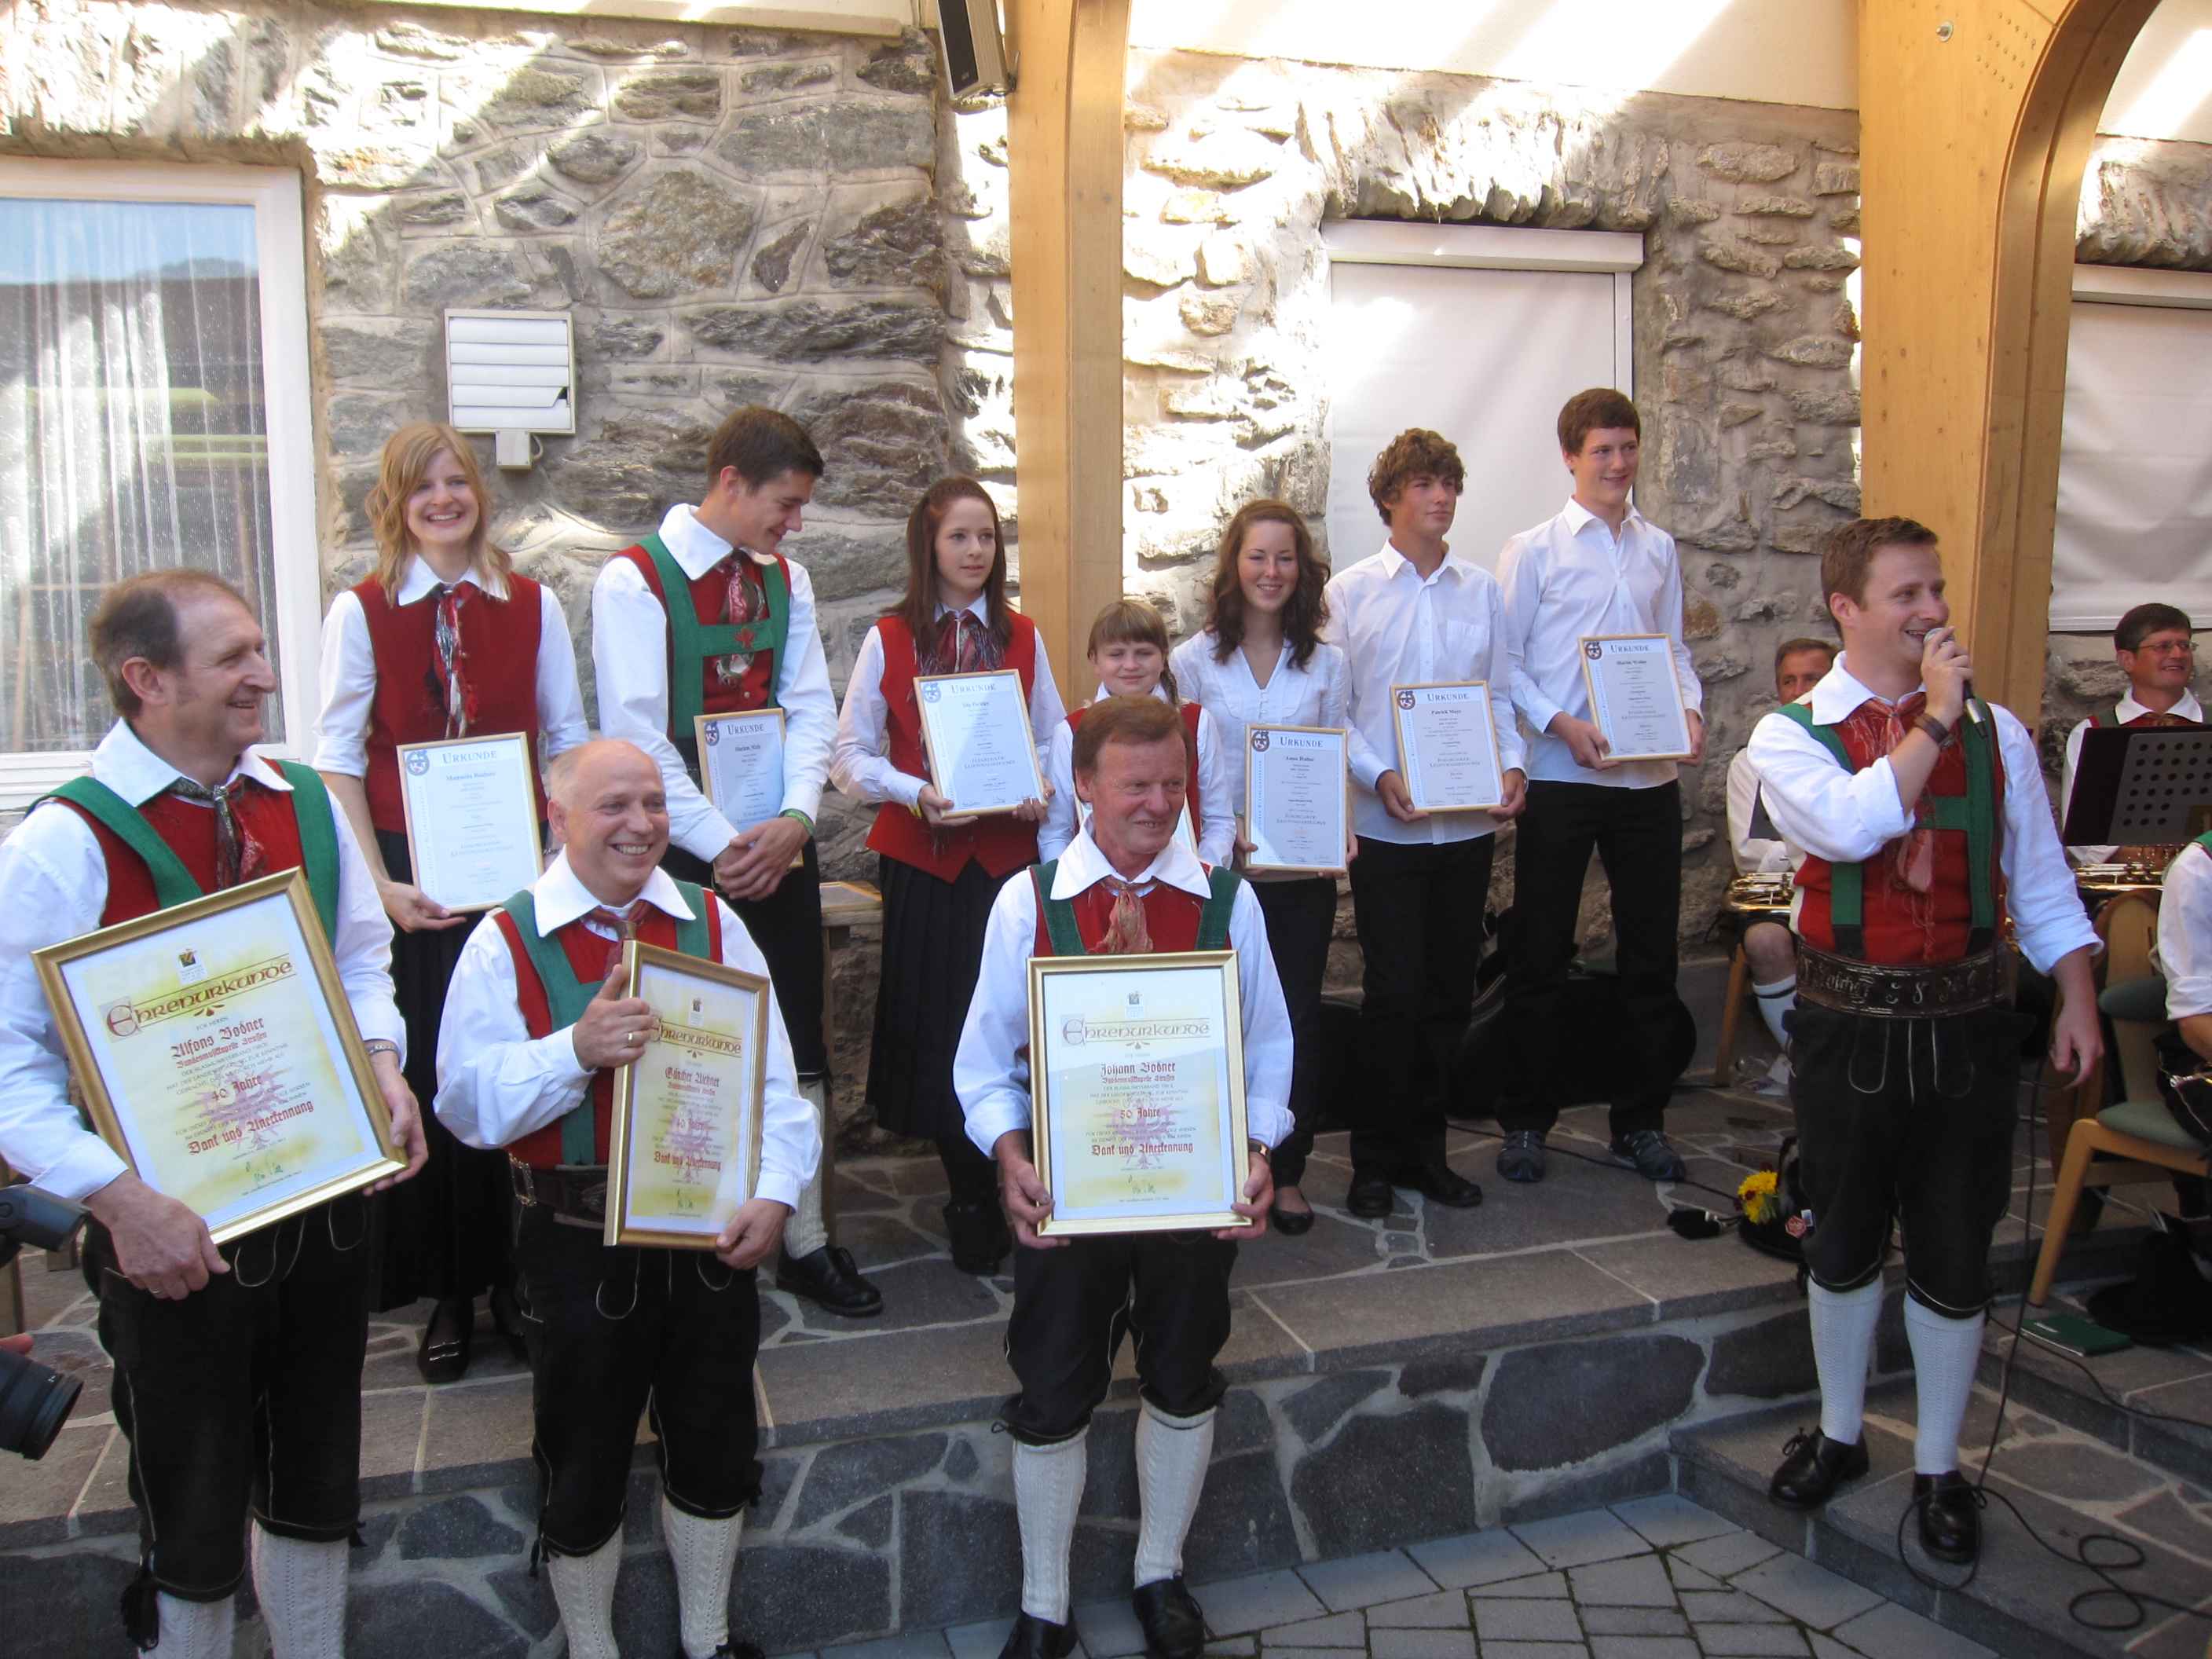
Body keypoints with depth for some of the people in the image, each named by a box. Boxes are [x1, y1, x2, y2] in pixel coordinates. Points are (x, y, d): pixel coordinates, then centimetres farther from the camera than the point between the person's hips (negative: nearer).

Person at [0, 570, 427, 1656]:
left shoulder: (304, 803, 0)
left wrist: (381, 1060, -9)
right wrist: (118, 1200, -24)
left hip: (325, 1194, 5)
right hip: (174, 1237, -5)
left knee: (316, 1482, 22)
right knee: (192, 1522, 14)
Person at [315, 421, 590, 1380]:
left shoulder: (531, 606, 4)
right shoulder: (361, 611, -1)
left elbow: (566, 738, 6)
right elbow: (337, 757, -3)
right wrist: (378, 883, -10)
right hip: (409, 875, -1)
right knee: (425, 1078, 3)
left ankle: (512, 1275, 18)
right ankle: (447, 1293, 17)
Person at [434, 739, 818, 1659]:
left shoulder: (713, 923, 1)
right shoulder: (505, 941, -7)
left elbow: (772, 1076, -2)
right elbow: (466, 1102, -13)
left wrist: (774, 1191, -14)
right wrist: (576, 1050, -26)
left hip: (712, 1234, 3)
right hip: (578, 1244, -3)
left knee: (713, 1446, 19)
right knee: (583, 1469, 15)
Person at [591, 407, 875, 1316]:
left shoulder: (786, 580, 9)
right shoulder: (635, 580, -9)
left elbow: (811, 710, 5)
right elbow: (636, 734, -14)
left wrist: (796, 817, -11)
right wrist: (719, 846, -17)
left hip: (779, 843, 6)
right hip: (685, 851, -5)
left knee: (799, 1045, 9)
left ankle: (806, 1241, 20)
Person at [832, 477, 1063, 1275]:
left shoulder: (1023, 637, 8)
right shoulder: (888, 641, 2)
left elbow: (1054, 743, 11)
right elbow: (849, 755, 1)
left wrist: (1043, 790, -10)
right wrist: (916, 792, -15)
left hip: (1008, 850, 1)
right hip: (921, 856, -1)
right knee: (936, 1022, 4)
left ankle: (982, 1197, 15)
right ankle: (971, 1195, 21)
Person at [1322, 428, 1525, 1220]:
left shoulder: (1482, 590, 9)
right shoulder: (1350, 592, 1)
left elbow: (1501, 693, 11)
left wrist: (1512, 766, -6)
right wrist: (1378, 777, -15)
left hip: (1469, 822, 3)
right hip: (1387, 823, -3)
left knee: (1450, 991, 9)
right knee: (1394, 993, -2)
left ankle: (1425, 1148, 23)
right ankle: (1376, 1158, 13)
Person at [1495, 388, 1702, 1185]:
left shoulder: (1660, 549, 12)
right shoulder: (1534, 550, -1)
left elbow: (1674, 647, 15)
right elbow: (1505, 661, -4)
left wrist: (1691, 709, -4)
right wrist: (1562, 724, -18)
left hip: (1650, 777, 4)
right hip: (1559, 778, -4)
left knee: (1651, 951, 9)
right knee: (1539, 954, 4)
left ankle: (1640, 1121, 23)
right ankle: (1526, 1121, 17)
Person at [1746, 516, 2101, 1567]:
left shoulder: (1996, 731, 4)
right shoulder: (1790, 736, -5)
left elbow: (2040, 879, 7)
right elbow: (1852, 824, -25)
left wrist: (2078, 1000, -2)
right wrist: (1932, 719, -18)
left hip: (1968, 1025, 2)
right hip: (1849, 1029, -1)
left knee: (1954, 1256, 10)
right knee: (1842, 1244, 14)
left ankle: (1939, 1468, 29)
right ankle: (1839, 1435, 36)